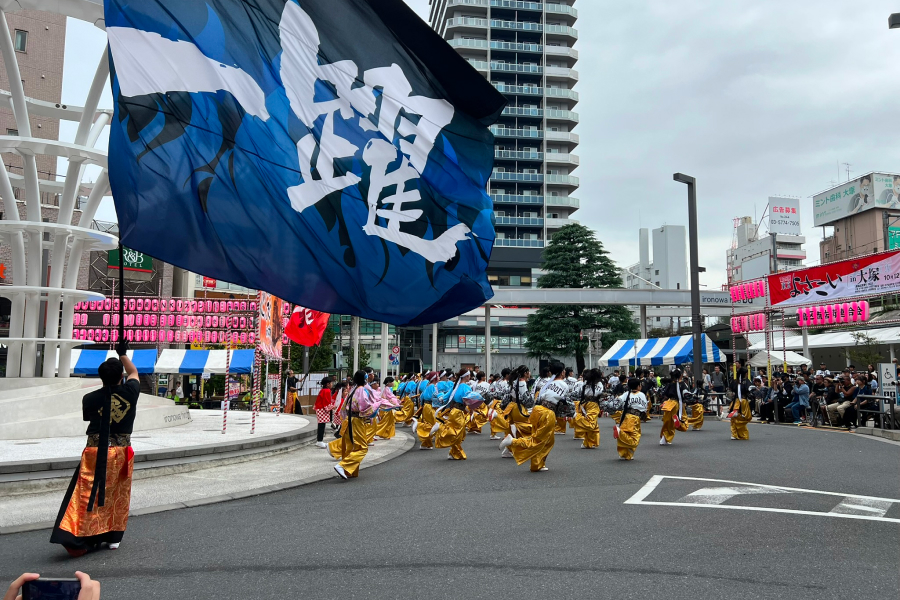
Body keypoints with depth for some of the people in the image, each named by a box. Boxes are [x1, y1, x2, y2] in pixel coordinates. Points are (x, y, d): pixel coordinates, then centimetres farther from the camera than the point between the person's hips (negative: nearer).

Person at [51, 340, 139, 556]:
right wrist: (123, 354, 24)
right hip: (121, 453, 1)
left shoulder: (90, 399, -10)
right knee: (117, 496, 14)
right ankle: (114, 537, 22)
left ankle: (84, 538, -3)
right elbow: (133, 372, 13)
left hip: (95, 453, -1)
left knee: (89, 495, 3)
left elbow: (88, 417, 8)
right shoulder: (130, 392, -7)